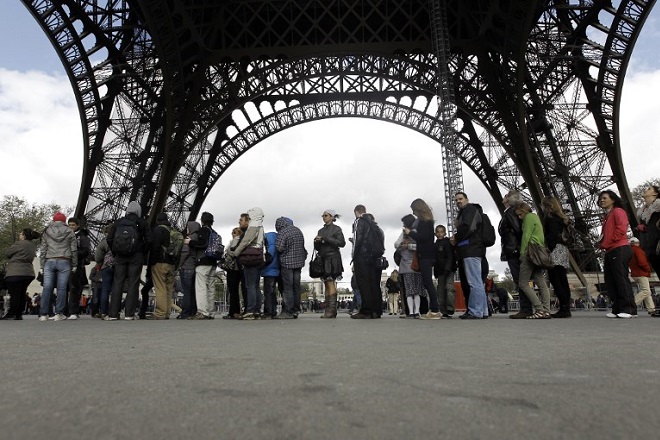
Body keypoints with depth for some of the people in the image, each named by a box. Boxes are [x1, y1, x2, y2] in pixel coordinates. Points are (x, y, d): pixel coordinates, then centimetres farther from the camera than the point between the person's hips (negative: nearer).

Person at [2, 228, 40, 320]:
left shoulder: (20, 244, -13)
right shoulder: (33, 245, 11)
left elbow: (7, 253, -2)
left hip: (15, 273, -7)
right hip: (28, 273, 8)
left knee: (14, 294, -4)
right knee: (22, 294, 11)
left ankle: (11, 313, -1)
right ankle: (19, 314, 13)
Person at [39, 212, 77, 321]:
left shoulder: (46, 232, 12)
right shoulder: (69, 232, 6)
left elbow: (42, 250, 9)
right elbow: (74, 250, 4)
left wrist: (42, 265, 12)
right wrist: (74, 264, 9)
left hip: (49, 261, 2)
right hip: (64, 262, -2)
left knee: (47, 288, 1)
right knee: (61, 288, -1)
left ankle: (44, 314, 1)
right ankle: (59, 313, -2)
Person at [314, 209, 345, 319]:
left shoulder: (336, 229, 3)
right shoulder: (321, 231, 19)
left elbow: (341, 243, -10)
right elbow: (317, 248, 19)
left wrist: (325, 239, -14)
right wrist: (316, 242, -4)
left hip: (333, 258, -6)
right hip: (323, 258, 6)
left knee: (331, 283, -14)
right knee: (326, 285, 3)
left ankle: (332, 309, -16)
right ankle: (328, 310, 3)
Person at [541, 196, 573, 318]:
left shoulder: (549, 217, -5)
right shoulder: (561, 218, 21)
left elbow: (551, 236, -15)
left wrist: (548, 250, -18)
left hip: (555, 251, -9)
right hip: (563, 250, 9)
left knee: (554, 280, -10)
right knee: (562, 281, 8)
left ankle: (564, 308, -14)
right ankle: (566, 308, 8)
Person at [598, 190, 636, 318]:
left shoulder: (618, 211, 0)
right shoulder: (606, 217, 26)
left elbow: (621, 229, -13)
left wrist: (605, 244, -11)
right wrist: (601, 244, 4)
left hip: (620, 249, -9)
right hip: (610, 252, 9)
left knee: (621, 279, -12)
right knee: (610, 282, 4)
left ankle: (629, 309, -9)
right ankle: (617, 309, 5)